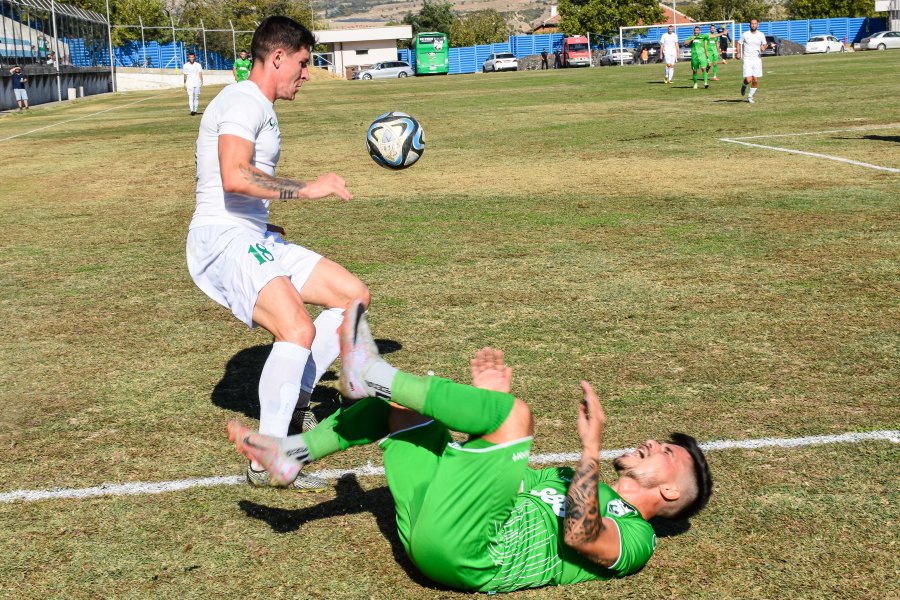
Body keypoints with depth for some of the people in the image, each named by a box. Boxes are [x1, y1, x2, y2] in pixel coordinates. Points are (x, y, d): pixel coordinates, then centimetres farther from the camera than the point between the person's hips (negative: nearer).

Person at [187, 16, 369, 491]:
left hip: (254, 238, 10)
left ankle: (293, 400, 13)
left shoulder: (261, 110, 21)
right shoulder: (243, 102, -12)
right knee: (299, 330, -28)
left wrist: (271, 228, 26)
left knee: (352, 294, 7)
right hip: (222, 239, -10)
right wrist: (306, 190, -25)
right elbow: (234, 177, -30)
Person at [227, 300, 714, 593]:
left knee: (515, 414, -23)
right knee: (405, 398, 15)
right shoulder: (592, 494, 30)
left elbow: (578, 536, -20)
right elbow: (509, 472, 31)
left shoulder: (635, 537, 3)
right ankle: (292, 454, 4)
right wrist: (488, 399, 21)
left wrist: (591, 448, -22)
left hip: (457, 550, -9)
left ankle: (371, 374, -13)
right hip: (427, 521, 9)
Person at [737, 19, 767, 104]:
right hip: (747, 59, -2)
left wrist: (763, 47, -9)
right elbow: (739, 44, 8)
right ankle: (744, 85, 21)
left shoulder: (761, 35, 4)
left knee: (755, 81, -1)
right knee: (749, 80, -15)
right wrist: (738, 53, -8)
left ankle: (750, 97, 17)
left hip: (757, 59, 2)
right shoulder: (745, 35, -1)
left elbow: (765, 44, 15)